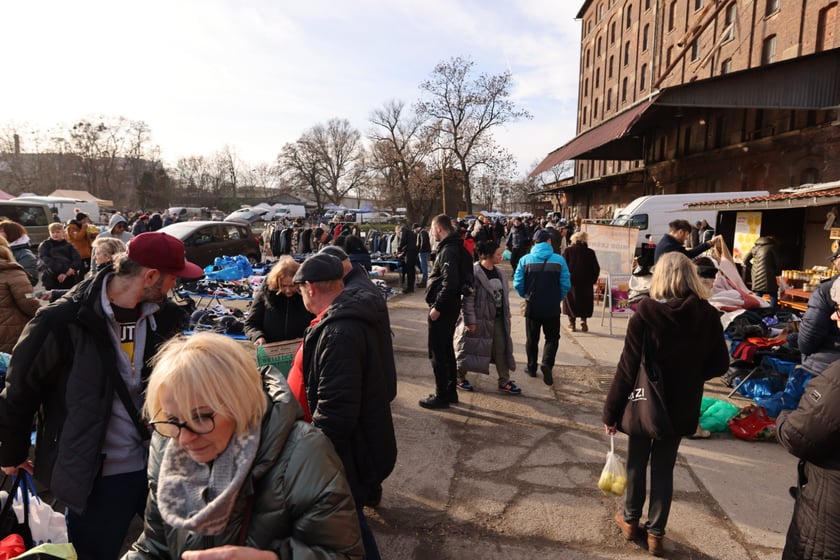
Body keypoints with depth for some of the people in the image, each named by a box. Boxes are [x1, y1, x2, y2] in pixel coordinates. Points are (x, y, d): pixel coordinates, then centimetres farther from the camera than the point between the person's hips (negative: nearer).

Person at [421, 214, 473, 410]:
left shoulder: (449, 250, -19)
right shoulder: (454, 247, 12)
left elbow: (450, 283, -28)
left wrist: (437, 307, -22)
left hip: (443, 308, -10)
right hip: (450, 306, 10)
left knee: (438, 352, -1)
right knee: (447, 349, 18)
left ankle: (442, 396, 8)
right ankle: (451, 392, 28)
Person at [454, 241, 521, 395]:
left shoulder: (500, 272, 7)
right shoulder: (474, 272, -18)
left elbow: (504, 295, 14)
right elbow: (468, 299, -19)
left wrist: (507, 315, 13)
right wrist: (470, 320, -20)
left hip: (498, 319, 7)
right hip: (479, 319, -7)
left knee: (502, 348, 8)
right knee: (470, 349, 7)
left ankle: (504, 381, 20)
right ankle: (460, 378, 25)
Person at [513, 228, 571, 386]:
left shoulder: (525, 259, -6)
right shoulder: (559, 260, -7)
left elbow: (518, 283, -6)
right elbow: (566, 284, -8)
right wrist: (558, 298, 9)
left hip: (532, 307, 1)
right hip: (552, 308, -1)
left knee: (532, 339, 17)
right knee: (552, 337, 13)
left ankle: (531, 368, 26)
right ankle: (547, 363, -8)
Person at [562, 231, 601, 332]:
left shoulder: (567, 251, -5)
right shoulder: (590, 252, -3)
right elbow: (596, 268, -2)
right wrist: (593, 280, 9)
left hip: (571, 282, 0)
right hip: (586, 283, 1)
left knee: (570, 302, 10)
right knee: (585, 301, 14)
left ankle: (572, 323, 11)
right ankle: (583, 320, 3)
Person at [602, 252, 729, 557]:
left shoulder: (646, 313, -20)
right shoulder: (708, 316, -9)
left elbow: (628, 368, -18)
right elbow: (719, 364, 2)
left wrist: (611, 411, -9)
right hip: (681, 407, 3)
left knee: (637, 463, 17)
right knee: (664, 468, 17)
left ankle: (631, 520, 35)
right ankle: (655, 533, 27)